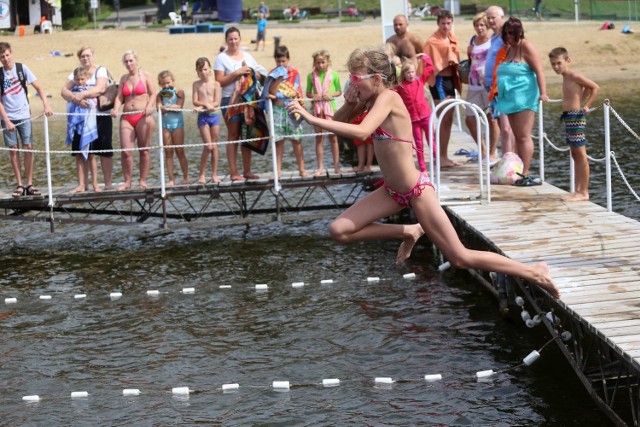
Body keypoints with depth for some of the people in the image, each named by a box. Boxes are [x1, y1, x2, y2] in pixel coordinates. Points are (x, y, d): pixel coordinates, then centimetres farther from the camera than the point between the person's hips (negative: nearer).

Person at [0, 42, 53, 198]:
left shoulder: (22, 68, -3)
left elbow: (38, 87, -3)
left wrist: (46, 104, -17)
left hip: (24, 115, 0)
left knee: (28, 148, -4)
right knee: (13, 150, 1)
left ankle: (29, 184, 3)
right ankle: (19, 185, 6)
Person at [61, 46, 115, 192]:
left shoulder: (101, 70, 1)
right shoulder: (75, 74, 11)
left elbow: (100, 88, -17)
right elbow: (64, 91, -2)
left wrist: (81, 94, -26)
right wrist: (75, 98, -22)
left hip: (101, 116, -3)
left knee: (105, 150, -2)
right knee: (90, 152, 3)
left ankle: (108, 183, 4)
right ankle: (94, 184, 5)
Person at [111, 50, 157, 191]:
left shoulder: (145, 75, 2)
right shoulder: (124, 78, 14)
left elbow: (153, 94, -1)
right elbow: (120, 96, 9)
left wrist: (149, 106, -19)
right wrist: (116, 109, -9)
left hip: (143, 117, -3)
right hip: (126, 117, 3)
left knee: (144, 150, 2)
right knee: (126, 151, -6)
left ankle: (143, 181, 9)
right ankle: (127, 182, 2)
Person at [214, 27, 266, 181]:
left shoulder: (247, 56, 14)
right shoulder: (222, 58, -1)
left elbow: (261, 77, 16)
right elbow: (219, 82, -10)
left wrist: (251, 73, -5)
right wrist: (236, 73, -16)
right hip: (230, 100, -4)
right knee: (234, 136, -4)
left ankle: (247, 170, 10)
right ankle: (234, 172, -3)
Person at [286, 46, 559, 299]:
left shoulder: (388, 97, -22)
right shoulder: (370, 100, 3)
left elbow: (361, 132, -39)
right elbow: (337, 124, 10)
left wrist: (311, 118, -37)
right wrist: (349, 102, -10)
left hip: (417, 190, -8)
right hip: (393, 191, 8)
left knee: (461, 259, -5)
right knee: (339, 230, 1)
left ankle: (535, 273, 8)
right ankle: (409, 232, 15)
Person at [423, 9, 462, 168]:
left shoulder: (452, 38, 10)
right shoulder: (432, 42, -13)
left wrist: (457, 77, 10)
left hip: (450, 79, 8)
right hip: (439, 81, -8)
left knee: (448, 119, 11)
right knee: (444, 119, -9)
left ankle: (445, 156, 17)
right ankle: (440, 157, -5)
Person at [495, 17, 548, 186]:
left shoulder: (526, 47, -7)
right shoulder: (507, 49, 16)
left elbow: (539, 71, -15)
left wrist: (543, 92, -25)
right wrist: (497, 92, 27)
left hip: (524, 97, -8)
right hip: (510, 99, 8)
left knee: (524, 136, -11)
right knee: (517, 136, 8)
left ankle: (525, 174, -12)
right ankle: (520, 172, 11)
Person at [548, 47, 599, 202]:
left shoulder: (574, 76, -12)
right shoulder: (566, 77, 14)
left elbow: (595, 87, -14)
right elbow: (587, 88, 25)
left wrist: (586, 106, -14)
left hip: (576, 117, -10)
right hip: (568, 117, 10)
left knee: (581, 155, -6)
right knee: (575, 155, 12)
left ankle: (584, 193, -4)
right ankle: (578, 190, 18)